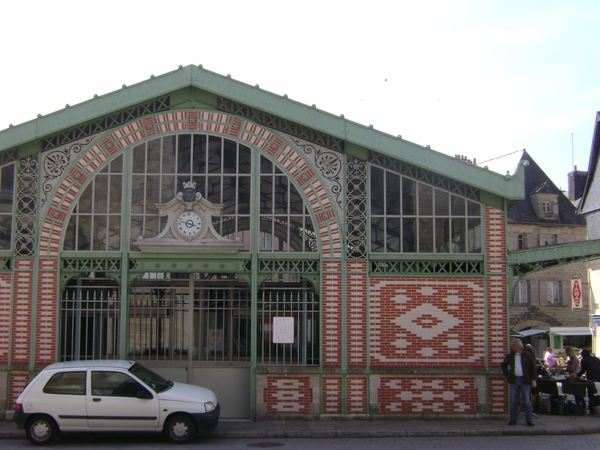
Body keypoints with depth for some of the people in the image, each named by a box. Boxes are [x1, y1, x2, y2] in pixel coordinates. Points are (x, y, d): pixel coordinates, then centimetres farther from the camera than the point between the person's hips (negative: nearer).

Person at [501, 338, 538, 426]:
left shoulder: (527, 355, -1)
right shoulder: (510, 356, 8)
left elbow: (533, 368, -1)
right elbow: (503, 365, 20)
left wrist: (533, 380, -8)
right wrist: (507, 375, 10)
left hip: (525, 381, -3)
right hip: (514, 380, 3)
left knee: (527, 402, 1)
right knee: (513, 401, 4)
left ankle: (529, 420, 7)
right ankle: (513, 419, 11)